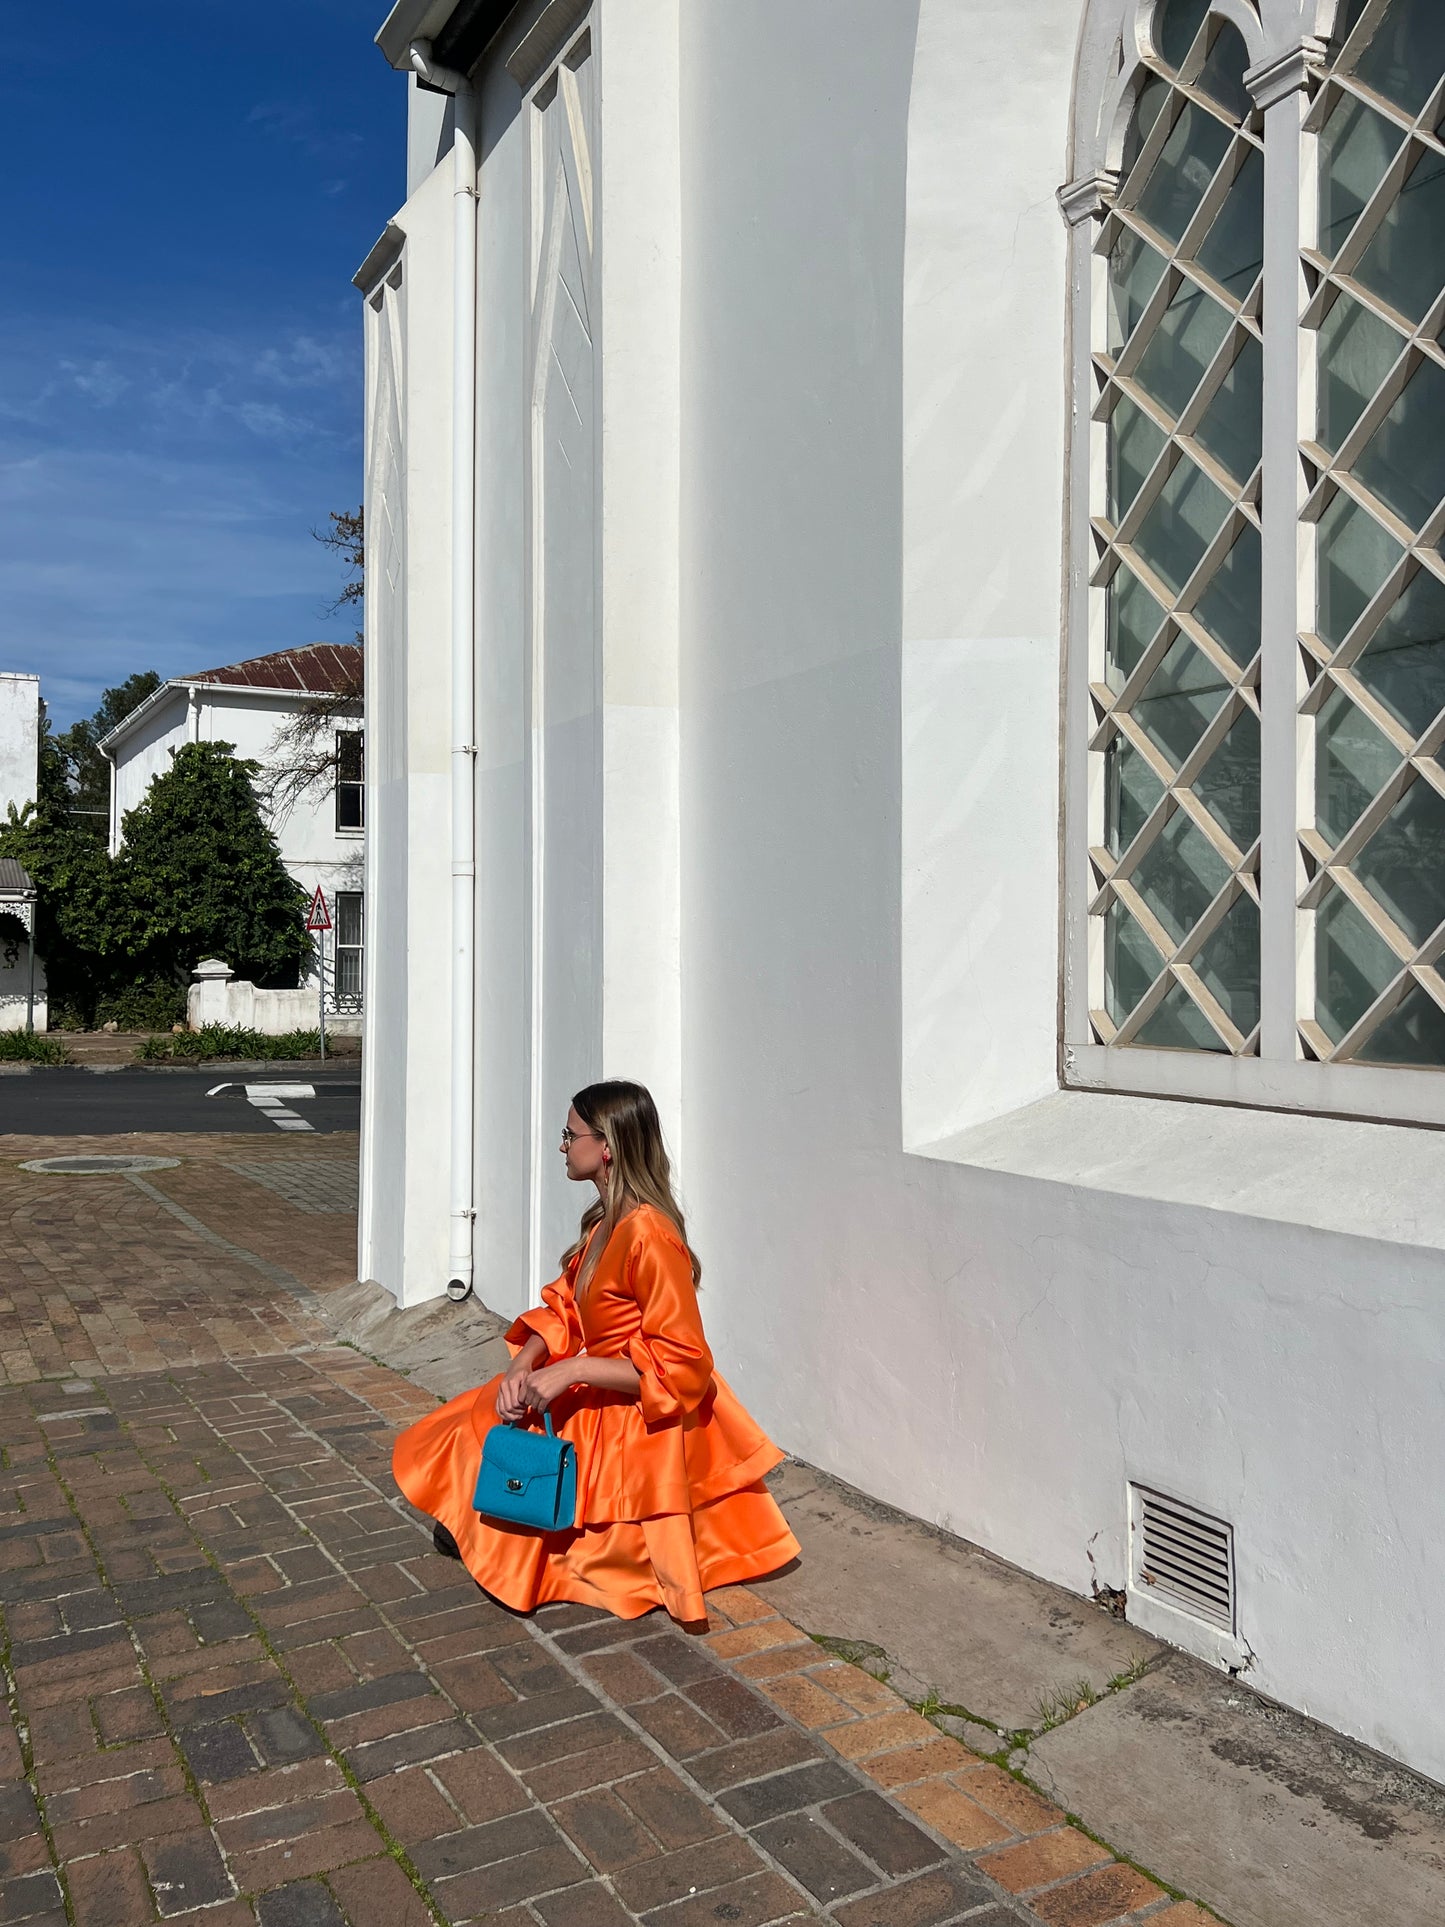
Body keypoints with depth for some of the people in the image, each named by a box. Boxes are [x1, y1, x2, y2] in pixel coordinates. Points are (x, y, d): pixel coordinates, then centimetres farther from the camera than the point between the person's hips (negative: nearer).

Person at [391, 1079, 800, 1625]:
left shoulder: (649, 1236, -26)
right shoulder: (605, 1221, 3)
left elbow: (679, 1366, -27)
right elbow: (563, 1310, 8)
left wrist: (572, 1371, -28)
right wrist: (522, 1365, -11)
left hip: (635, 1425, -9)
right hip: (592, 1396, 9)